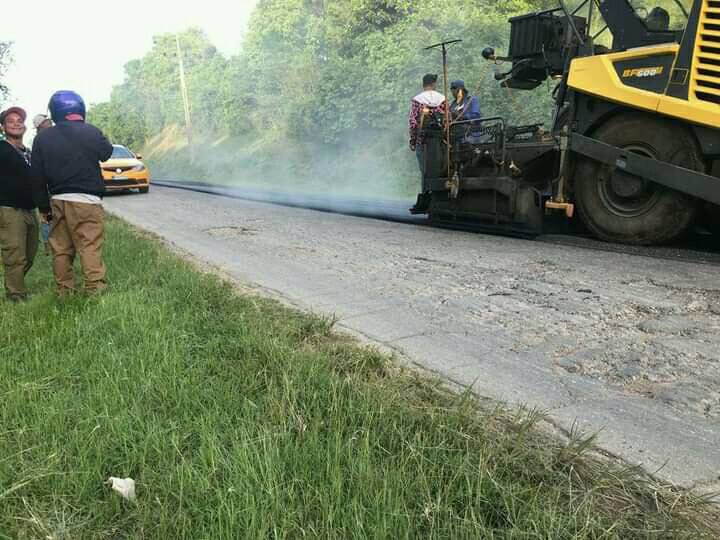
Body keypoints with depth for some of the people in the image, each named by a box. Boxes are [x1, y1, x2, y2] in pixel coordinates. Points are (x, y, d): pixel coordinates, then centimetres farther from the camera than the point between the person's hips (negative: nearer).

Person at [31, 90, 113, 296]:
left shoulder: (42, 137, 5)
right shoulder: (91, 132, -6)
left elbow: (38, 177, 7)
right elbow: (106, 153, 16)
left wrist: (44, 207, 15)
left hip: (57, 201, 4)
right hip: (86, 201, -4)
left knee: (61, 249, 10)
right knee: (90, 248, -6)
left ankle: (65, 292, 15)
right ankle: (95, 289, -10)